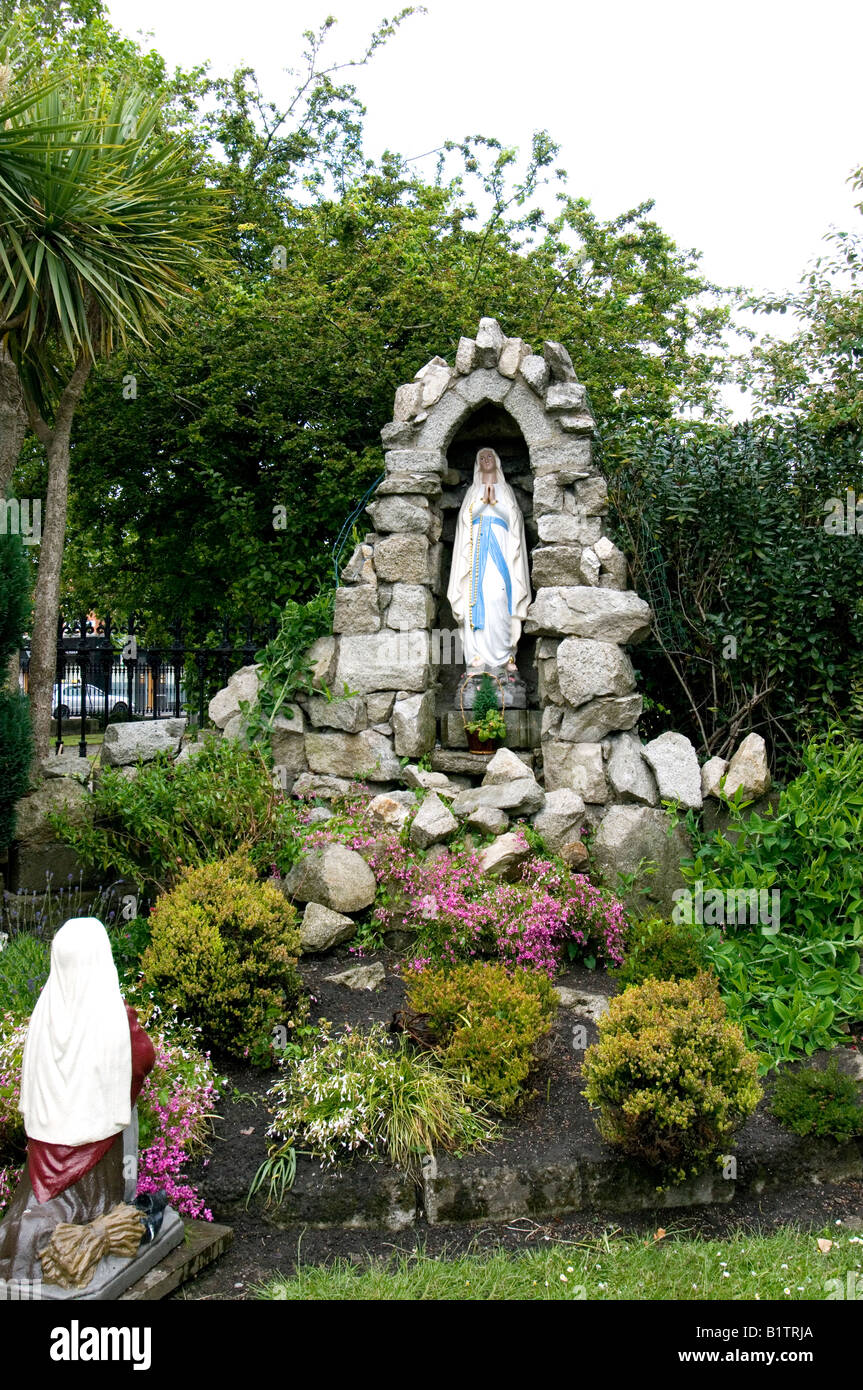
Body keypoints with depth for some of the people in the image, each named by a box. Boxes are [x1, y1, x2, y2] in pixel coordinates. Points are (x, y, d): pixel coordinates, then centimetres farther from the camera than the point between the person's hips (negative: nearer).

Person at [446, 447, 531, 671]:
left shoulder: (505, 489, 20)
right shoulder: (473, 490, 23)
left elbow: (512, 515, 7)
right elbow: (466, 515, 9)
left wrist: (494, 502, -5)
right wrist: (483, 500, -4)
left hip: (500, 545, -1)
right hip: (477, 543, 1)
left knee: (498, 597, -18)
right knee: (477, 595, -12)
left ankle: (504, 652, -19)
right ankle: (478, 653, -16)